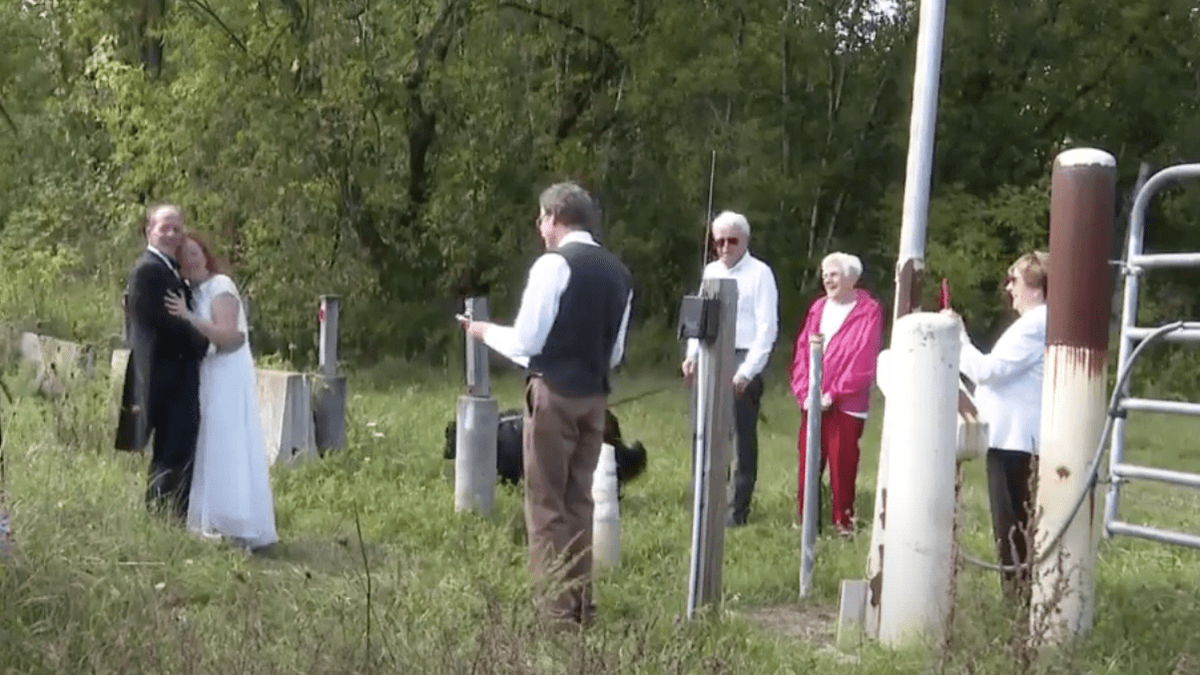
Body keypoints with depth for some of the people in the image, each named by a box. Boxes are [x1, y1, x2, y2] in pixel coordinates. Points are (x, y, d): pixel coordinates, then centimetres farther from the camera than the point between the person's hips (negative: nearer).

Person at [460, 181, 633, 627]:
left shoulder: (554, 264, -11)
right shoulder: (617, 272, 8)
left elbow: (526, 341, -12)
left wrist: (486, 332, 6)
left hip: (554, 393, -7)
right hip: (595, 395, 7)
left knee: (546, 503, 2)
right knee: (578, 501, 15)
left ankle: (555, 608, 4)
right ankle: (580, 603, 21)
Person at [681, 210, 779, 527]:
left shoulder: (759, 273, -7)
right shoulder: (711, 271, 13)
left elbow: (767, 327, -11)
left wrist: (748, 370, -17)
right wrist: (692, 355, 4)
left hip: (742, 362, -6)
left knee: (744, 437, 1)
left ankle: (738, 508, 6)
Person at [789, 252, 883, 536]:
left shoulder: (868, 311, -4)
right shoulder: (818, 308, 13)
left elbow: (864, 358, -10)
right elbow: (802, 351, 10)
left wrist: (834, 393, -13)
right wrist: (804, 392, -2)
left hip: (846, 404, -4)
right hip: (813, 402, 5)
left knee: (842, 464, -3)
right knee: (808, 461, 5)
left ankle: (842, 521, 8)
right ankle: (803, 518, 13)